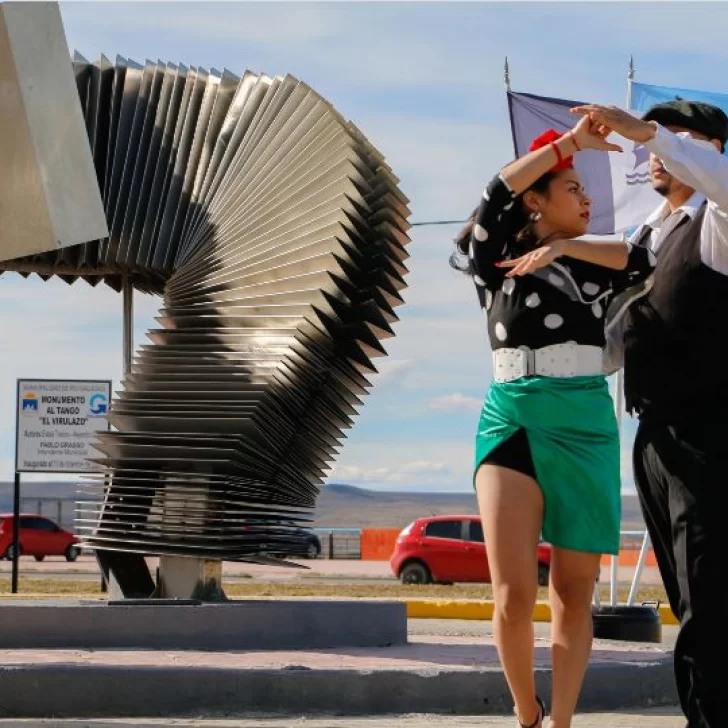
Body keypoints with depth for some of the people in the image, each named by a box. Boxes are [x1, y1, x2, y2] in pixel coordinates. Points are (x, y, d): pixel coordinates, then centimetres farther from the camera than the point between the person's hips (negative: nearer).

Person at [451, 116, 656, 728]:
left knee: (574, 594, 2)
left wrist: (563, 247, -10)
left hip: (586, 426, 3)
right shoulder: (499, 260, 7)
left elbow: (646, 261, -5)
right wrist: (571, 141, -10)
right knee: (514, 595, -13)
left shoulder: (595, 266, 14)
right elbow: (499, 192, -9)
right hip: (513, 420, -3)